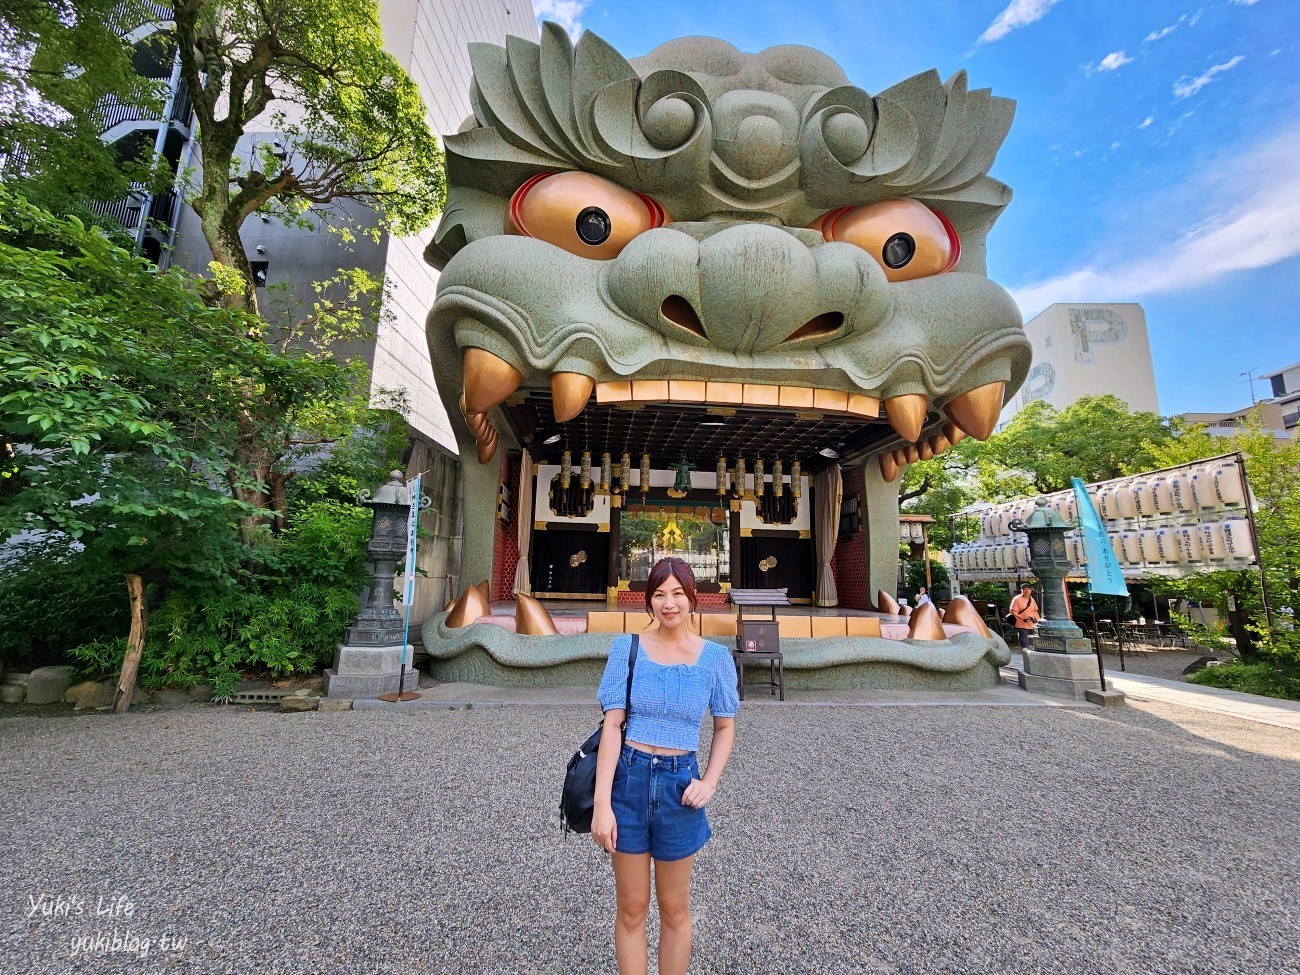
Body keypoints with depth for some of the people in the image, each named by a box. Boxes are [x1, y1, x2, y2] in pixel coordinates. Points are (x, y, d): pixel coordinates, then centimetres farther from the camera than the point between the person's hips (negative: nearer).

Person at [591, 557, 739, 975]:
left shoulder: (715, 657, -5)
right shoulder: (627, 647, -8)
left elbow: (725, 727, 6)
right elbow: (612, 726, -8)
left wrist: (709, 782, -7)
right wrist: (602, 803, -11)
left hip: (679, 783, 1)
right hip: (629, 777, 0)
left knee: (674, 908, 19)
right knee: (631, 908, 15)